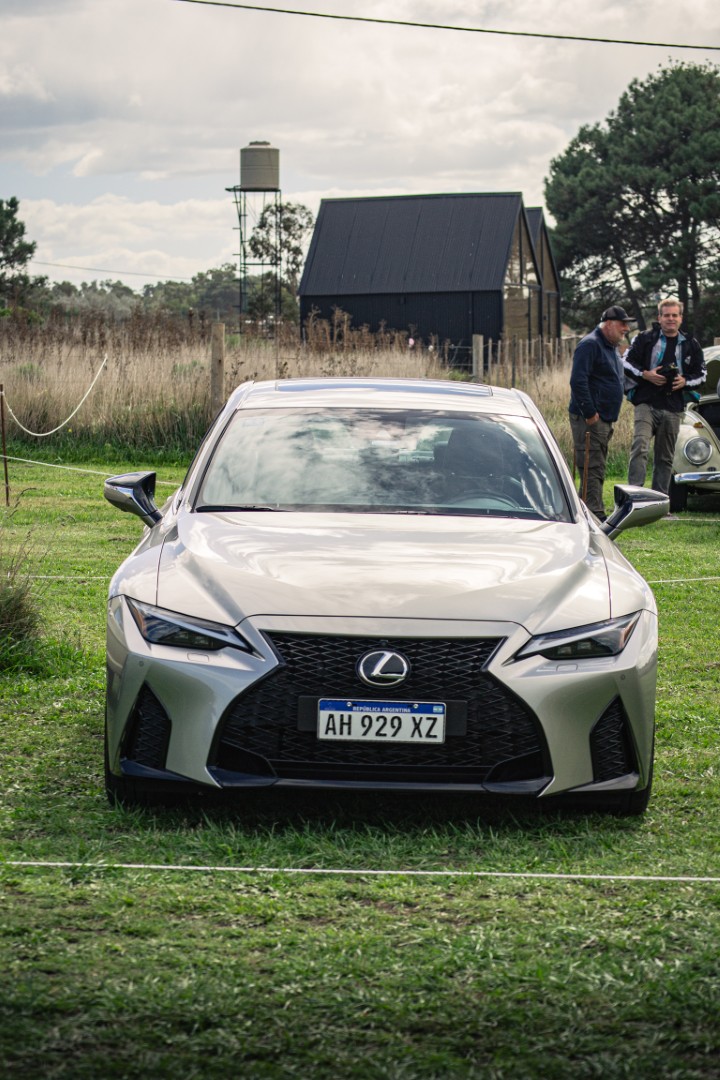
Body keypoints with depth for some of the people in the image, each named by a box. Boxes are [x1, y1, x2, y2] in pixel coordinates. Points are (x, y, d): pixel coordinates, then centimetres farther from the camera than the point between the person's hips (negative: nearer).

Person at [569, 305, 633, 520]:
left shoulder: (612, 347, 19)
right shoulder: (590, 345, -13)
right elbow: (578, 381, -22)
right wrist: (590, 413, -23)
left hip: (605, 419, 10)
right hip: (589, 419, -10)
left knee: (597, 469, 12)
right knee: (592, 468, -11)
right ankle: (595, 515, -14)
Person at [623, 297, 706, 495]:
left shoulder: (691, 345, 11)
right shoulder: (645, 339, 4)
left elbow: (701, 375, 16)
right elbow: (626, 362, 5)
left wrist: (685, 382, -5)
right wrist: (645, 375, -11)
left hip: (673, 409, 3)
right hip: (646, 404, -3)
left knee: (665, 458, 9)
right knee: (640, 448, -21)